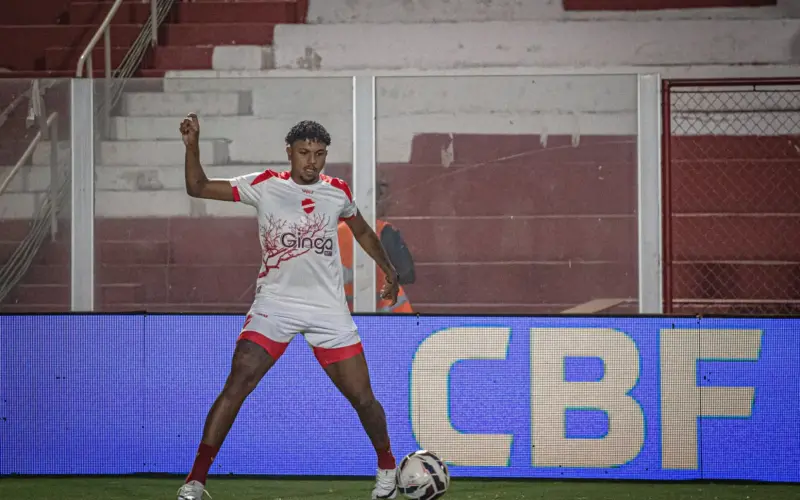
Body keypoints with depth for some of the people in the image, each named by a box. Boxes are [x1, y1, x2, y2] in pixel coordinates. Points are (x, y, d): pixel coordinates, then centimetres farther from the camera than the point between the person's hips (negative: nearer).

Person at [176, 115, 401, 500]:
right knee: (238, 383, -19)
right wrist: (192, 145, -17)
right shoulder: (265, 186, -3)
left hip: (328, 308, 2)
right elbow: (198, 188, -3)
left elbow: (362, 231, 25)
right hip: (275, 301, -2)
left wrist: (388, 270, 20)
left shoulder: (337, 192, 5)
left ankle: (387, 468, 28)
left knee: (361, 396, 1)